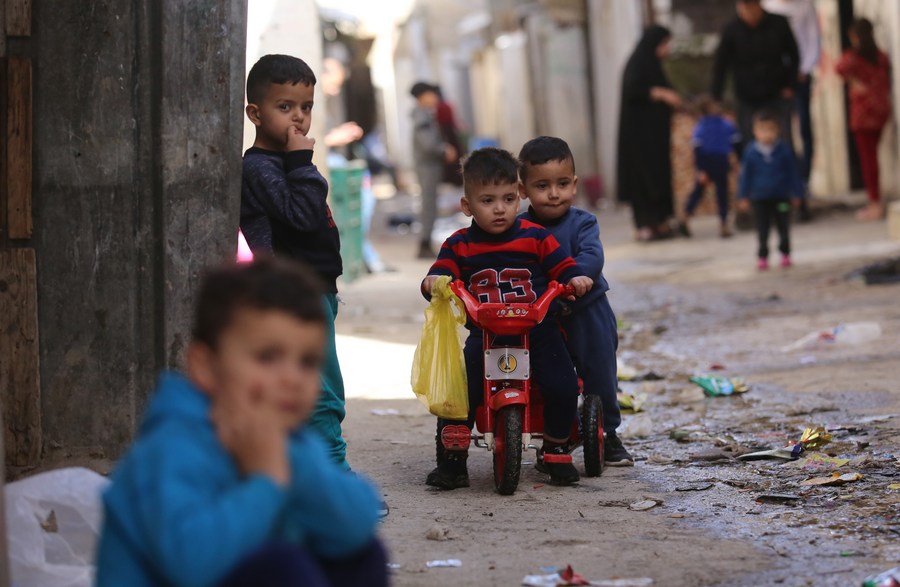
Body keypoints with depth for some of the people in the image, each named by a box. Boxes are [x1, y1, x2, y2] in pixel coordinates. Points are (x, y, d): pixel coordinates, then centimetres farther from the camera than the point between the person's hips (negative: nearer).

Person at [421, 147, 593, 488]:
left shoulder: (535, 237, 4)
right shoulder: (459, 246, 6)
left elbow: (562, 267, 6)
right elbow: (442, 273, -2)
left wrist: (575, 279, -16)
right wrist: (434, 281, -25)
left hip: (538, 329, 0)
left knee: (562, 386, -18)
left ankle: (555, 452, 8)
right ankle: (451, 461, -4)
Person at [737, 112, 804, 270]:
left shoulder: (784, 150, -6)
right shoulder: (751, 152, -6)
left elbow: (793, 172, 3)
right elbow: (746, 174, 1)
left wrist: (796, 193, 5)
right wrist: (743, 197, 2)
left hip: (781, 197, 0)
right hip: (760, 199, 0)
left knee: (783, 227, 8)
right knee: (762, 229, 5)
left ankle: (785, 253, 22)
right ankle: (762, 256, 14)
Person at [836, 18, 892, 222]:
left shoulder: (853, 55, -10)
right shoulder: (881, 56, 6)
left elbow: (841, 67, -28)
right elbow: (887, 81, 9)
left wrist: (855, 83, -16)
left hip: (863, 108, -6)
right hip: (881, 108, 6)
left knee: (867, 157, 0)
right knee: (872, 155, 15)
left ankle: (875, 205, -1)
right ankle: (876, 202, 18)